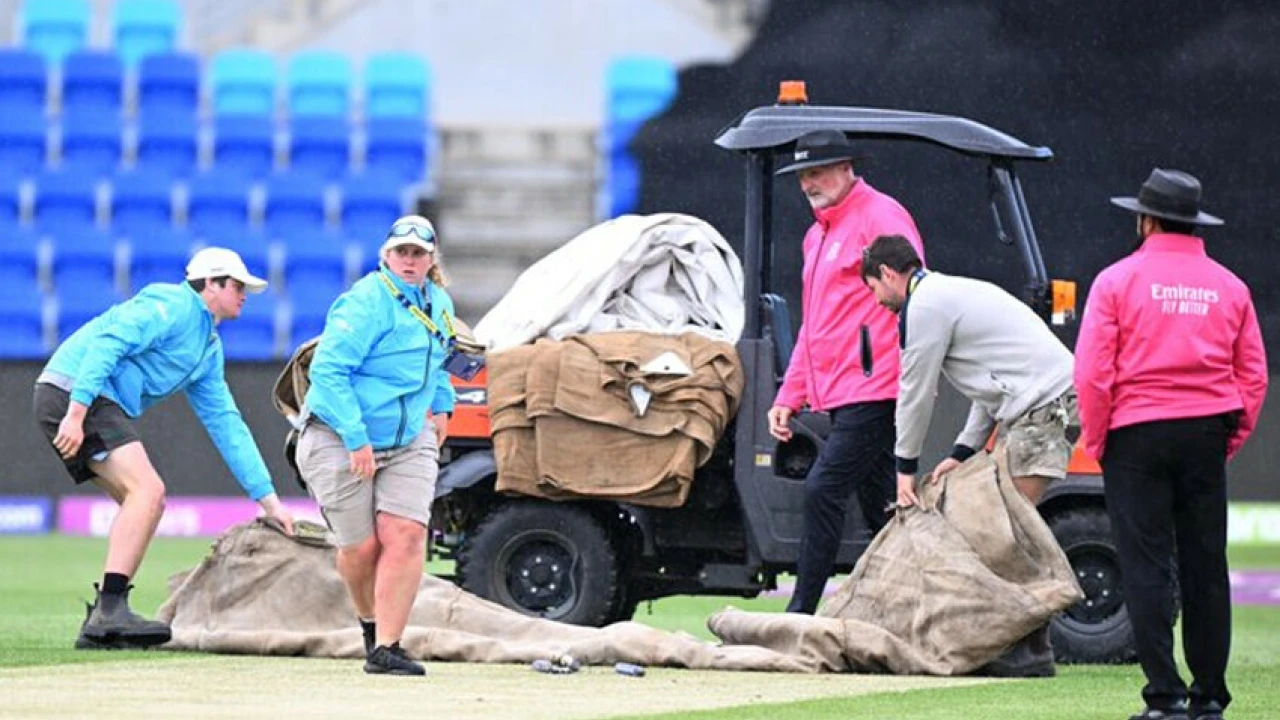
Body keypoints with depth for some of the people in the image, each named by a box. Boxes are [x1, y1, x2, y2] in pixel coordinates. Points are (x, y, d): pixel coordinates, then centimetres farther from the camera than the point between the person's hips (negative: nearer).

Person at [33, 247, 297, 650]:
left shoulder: (209, 349, 22)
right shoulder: (172, 306, -7)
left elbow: (226, 424, 23)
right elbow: (107, 343, -20)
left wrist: (267, 498, 19)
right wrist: (76, 413, -28)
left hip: (101, 406, 10)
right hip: (72, 394, -10)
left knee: (148, 503, 8)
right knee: (146, 488, -19)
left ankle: (100, 625, 7)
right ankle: (110, 610, -26)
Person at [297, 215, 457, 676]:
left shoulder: (439, 304, 8)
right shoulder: (367, 304, -19)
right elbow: (328, 369, -25)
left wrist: (441, 405, 26)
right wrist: (356, 439, -28)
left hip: (409, 442, 6)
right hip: (340, 442, -6)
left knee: (405, 535, -13)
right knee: (360, 547, -1)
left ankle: (385, 649, -11)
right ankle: (370, 621, 31)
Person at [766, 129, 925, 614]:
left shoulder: (880, 217, -6)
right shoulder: (818, 235, 23)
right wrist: (790, 396, 22)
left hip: (873, 390, -10)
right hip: (839, 395, 10)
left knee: (824, 490, -14)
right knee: (879, 506, 9)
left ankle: (802, 615, -14)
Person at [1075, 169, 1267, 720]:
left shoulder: (1118, 280, -5)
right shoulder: (1228, 287, 7)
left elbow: (1092, 373, -10)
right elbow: (1254, 376, 7)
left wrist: (1096, 441, 1)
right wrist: (1229, 441, 13)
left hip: (1136, 433, -3)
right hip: (1207, 434, 4)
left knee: (1146, 568, -1)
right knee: (1206, 568, 9)